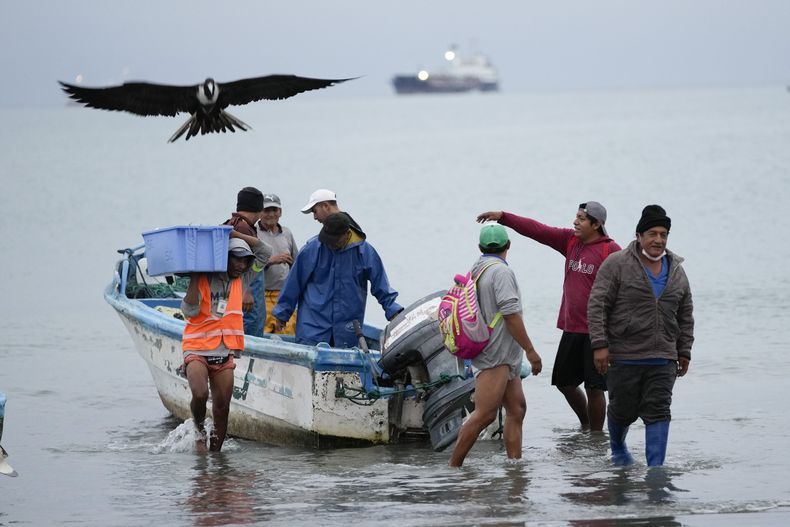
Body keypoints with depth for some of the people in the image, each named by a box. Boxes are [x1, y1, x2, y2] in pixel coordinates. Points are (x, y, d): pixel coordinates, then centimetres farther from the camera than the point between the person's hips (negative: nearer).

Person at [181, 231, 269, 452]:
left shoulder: (240, 281, 10)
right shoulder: (202, 280, -3)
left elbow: (261, 251, 9)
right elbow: (190, 311, -14)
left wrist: (232, 233, 0)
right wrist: (194, 278, -15)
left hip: (224, 355, 5)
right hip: (197, 350, -5)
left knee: (222, 408, 2)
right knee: (200, 394, -27)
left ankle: (215, 453, 12)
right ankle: (199, 430, 1)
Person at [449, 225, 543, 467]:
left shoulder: (475, 270, 16)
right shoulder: (501, 271, -13)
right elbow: (511, 315, -19)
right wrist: (530, 350, -15)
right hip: (496, 355, -10)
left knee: (516, 408, 9)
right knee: (484, 413, -12)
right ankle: (453, 465, -13)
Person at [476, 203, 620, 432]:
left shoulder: (610, 250, -11)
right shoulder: (570, 240, 8)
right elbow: (536, 230, 6)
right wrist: (502, 217, -1)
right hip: (571, 327, 7)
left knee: (594, 387, -2)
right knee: (564, 381, 16)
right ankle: (585, 424, 36)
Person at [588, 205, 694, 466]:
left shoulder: (676, 271, 11)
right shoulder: (617, 264, -5)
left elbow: (685, 315, 19)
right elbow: (597, 305, -8)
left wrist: (684, 351, 16)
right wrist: (600, 344, -14)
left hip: (662, 359, 3)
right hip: (624, 356, -3)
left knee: (658, 412, -5)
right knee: (623, 410, 8)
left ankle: (656, 467, -5)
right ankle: (617, 448, 37)